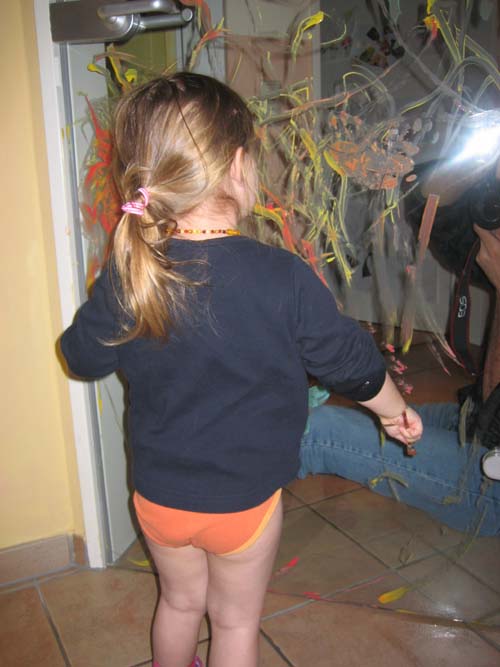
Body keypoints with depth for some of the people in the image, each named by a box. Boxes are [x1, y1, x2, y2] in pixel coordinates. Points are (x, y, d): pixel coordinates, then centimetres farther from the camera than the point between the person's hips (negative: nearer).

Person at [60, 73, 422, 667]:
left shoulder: (125, 275, -15)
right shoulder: (282, 277, -24)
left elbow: (83, 357, 0)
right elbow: (350, 362, -10)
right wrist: (395, 411, 9)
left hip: (156, 494, 3)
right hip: (243, 500, -3)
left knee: (179, 602, 28)